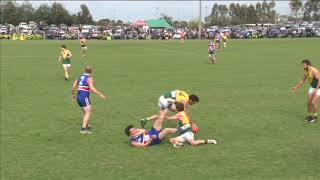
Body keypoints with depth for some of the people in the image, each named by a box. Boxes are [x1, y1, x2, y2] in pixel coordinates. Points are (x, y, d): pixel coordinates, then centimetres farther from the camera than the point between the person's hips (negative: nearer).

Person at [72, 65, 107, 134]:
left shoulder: (80, 77, 12)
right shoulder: (89, 78, -8)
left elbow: (73, 86, 12)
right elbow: (92, 88, -21)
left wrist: (73, 95, 27)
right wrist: (100, 94, -18)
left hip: (78, 97, 8)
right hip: (84, 98, -8)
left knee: (85, 112, 24)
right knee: (88, 112, -7)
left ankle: (86, 126, 37)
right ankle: (83, 129, -18)